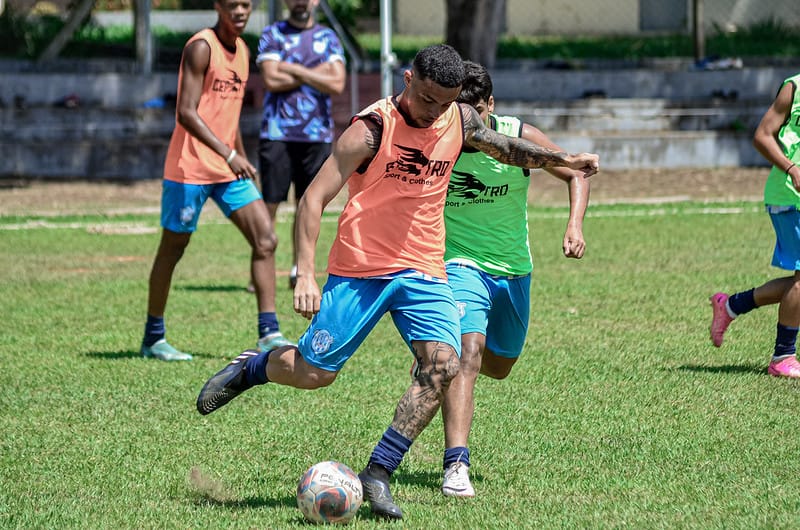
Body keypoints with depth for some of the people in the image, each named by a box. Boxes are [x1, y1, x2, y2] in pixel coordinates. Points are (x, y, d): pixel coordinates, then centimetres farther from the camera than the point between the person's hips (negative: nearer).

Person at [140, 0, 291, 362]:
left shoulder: (242, 50, 12)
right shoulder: (201, 47, -14)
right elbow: (186, 113, -21)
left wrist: (242, 159, 21)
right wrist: (228, 155, -26)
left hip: (229, 169, 7)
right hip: (190, 167, -7)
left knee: (265, 239, -5)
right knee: (173, 248, 4)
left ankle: (269, 334, -3)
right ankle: (153, 338, 16)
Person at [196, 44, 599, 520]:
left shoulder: (461, 121, 3)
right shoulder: (373, 128, -15)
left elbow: (506, 148, 27)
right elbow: (314, 199, -14)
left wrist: (563, 159, 19)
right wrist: (305, 274, -22)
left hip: (424, 272, 5)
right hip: (360, 269, -4)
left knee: (443, 367, -16)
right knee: (313, 373, -2)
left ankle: (378, 475, -9)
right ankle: (249, 369, 31)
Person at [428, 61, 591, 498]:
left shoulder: (520, 137, -12)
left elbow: (575, 174, 2)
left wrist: (575, 225, -12)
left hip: (513, 272, 4)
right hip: (462, 266, -4)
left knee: (499, 366, 20)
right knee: (468, 354, -27)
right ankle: (456, 465, -33)